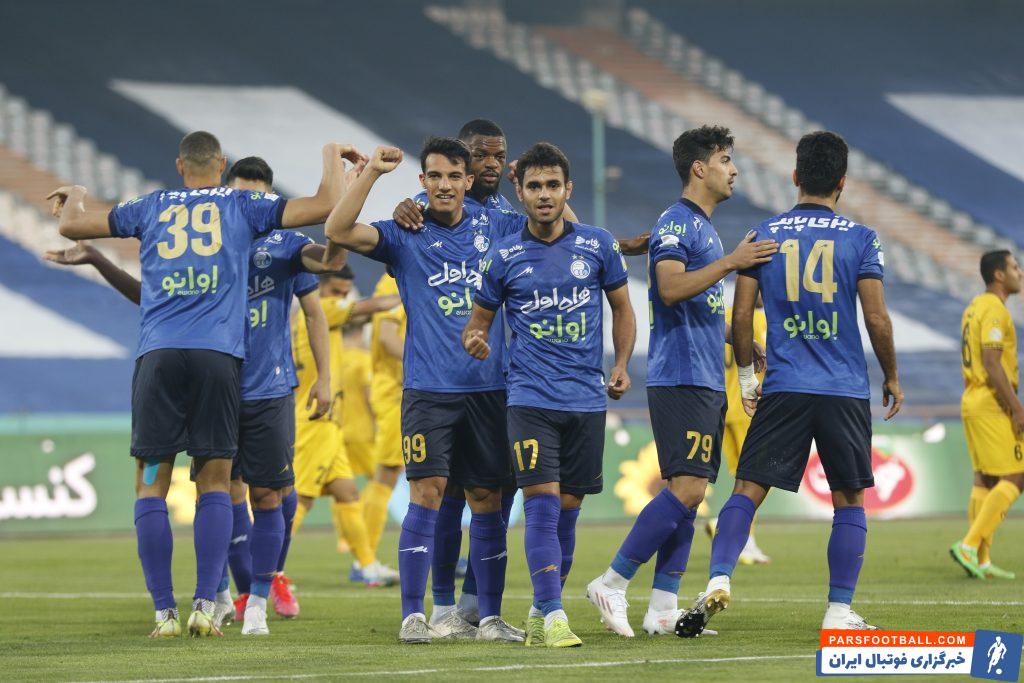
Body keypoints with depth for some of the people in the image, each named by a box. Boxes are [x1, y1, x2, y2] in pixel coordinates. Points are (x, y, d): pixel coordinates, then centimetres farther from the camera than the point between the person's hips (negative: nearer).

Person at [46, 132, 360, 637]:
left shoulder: (151, 208, 17)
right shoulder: (244, 207, 13)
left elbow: (72, 225, 26)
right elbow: (327, 205, 11)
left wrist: (74, 197, 49)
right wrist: (333, 156, 29)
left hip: (158, 355, 0)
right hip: (219, 356, 0)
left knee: (151, 484, 5)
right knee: (215, 483, 5)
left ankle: (164, 612, 0)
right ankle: (205, 605, -5)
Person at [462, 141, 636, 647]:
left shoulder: (598, 246, 5)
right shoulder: (503, 257, 2)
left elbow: (622, 306, 16)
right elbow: (480, 318, 11)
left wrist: (621, 364, 3)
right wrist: (474, 339, -12)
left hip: (588, 397, 2)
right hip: (531, 396, -2)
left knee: (567, 510, 6)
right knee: (542, 505, -14)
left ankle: (539, 616, 16)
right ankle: (553, 616, -16)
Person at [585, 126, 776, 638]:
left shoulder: (703, 227, 21)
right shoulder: (675, 223, -9)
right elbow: (671, 288, -24)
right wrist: (730, 262, -25)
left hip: (705, 380, 10)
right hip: (681, 378, -10)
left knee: (688, 494, 6)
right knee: (687, 489, -16)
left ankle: (663, 608, 5)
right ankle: (612, 584, -11)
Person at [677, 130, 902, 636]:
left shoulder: (764, 236, 4)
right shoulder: (860, 239, -1)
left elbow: (741, 315, 2)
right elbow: (876, 318, -4)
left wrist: (746, 376, 16)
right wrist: (892, 378, 10)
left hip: (783, 388, 1)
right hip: (846, 391, -1)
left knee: (748, 490, 2)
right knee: (849, 501, 9)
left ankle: (718, 581, -19)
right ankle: (839, 611, 5)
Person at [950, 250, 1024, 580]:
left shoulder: (975, 307, 17)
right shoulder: (994, 310, -13)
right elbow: (992, 363, -20)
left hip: (972, 401, 10)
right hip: (993, 404, -10)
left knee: (984, 481, 9)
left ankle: (981, 560, 7)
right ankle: (970, 546, -15)